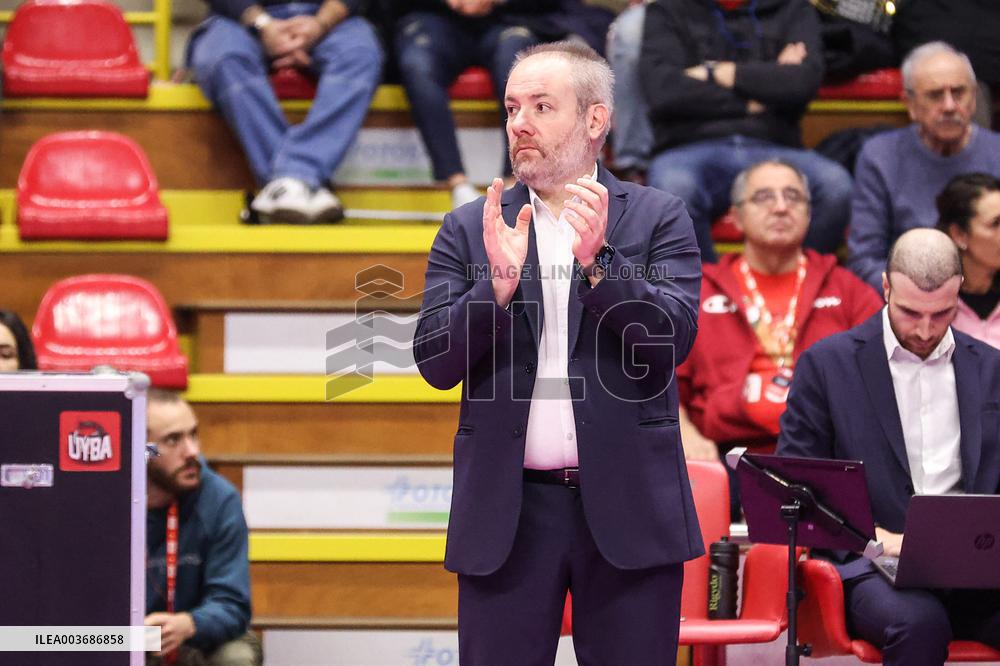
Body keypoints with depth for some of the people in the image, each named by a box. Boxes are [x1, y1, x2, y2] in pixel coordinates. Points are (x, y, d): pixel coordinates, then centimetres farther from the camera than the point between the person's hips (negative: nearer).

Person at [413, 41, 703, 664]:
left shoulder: (658, 216, 5)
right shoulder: (468, 229, 9)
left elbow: (674, 338, -6)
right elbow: (436, 365, 1)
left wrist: (597, 261, -20)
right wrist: (498, 281, -15)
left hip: (627, 504, -1)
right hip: (508, 509, 1)